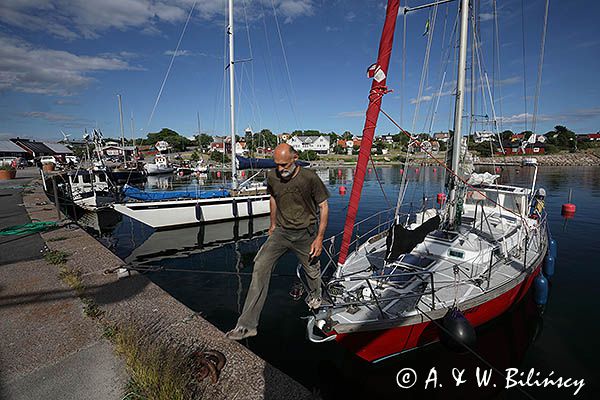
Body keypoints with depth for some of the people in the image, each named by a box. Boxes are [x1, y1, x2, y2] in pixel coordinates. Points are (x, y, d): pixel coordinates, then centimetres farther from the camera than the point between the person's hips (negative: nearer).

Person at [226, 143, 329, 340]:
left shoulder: (310, 178, -17)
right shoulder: (272, 177, -6)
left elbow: (323, 207, -9)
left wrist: (320, 237, -12)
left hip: (305, 233, -2)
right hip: (281, 232, 3)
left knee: (312, 271, 13)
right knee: (260, 267, -12)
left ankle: (315, 296, 53)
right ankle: (247, 325, -5)